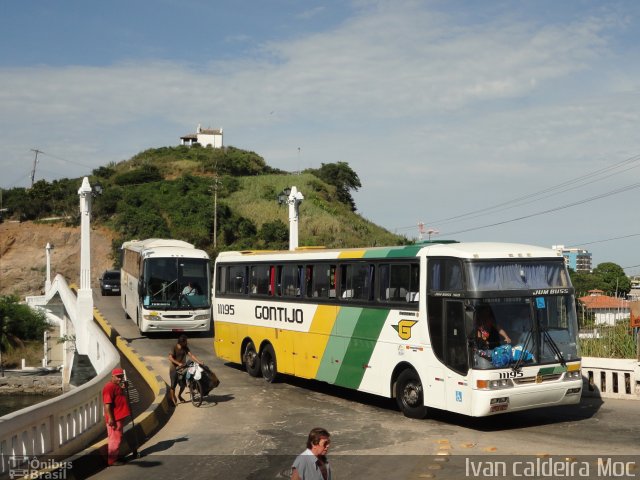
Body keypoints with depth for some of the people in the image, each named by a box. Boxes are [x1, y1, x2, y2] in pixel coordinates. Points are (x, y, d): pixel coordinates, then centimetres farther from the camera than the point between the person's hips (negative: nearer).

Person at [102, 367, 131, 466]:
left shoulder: (118, 386, 15)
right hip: (114, 419, -10)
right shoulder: (109, 387, -17)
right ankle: (111, 460, 2)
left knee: (118, 439, 17)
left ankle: (115, 457, 26)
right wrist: (110, 418, -26)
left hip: (120, 417, 10)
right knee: (115, 439, -5)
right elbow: (107, 404, -23)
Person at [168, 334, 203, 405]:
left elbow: (191, 355, -7)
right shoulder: (174, 348, -15)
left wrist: (199, 362, -18)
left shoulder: (185, 348, 0)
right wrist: (178, 363, -31)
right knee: (173, 385, -1)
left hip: (183, 368, 5)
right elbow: (170, 358, -22)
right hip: (174, 369, -5)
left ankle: (179, 396, 33)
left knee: (183, 384, 7)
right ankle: (173, 399, 16)